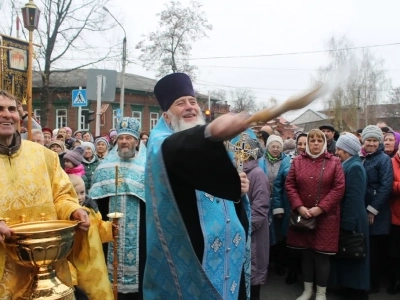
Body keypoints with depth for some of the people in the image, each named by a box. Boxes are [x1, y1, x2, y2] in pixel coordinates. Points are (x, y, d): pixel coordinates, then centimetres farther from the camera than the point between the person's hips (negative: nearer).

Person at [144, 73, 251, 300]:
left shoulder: (211, 147, 16)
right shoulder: (162, 143, -8)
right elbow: (174, 150, -34)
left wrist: (239, 189, -3)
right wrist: (211, 131, -54)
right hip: (190, 257, -7)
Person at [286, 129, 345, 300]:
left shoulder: (334, 162, -1)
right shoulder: (298, 161, 5)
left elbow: (339, 188, -7)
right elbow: (289, 185, 2)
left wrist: (321, 208, -14)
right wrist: (299, 207, -11)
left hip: (326, 216, -2)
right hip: (302, 216, 2)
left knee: (322, 255, 2)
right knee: (306, 253, 11)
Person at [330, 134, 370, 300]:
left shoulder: (354, 167, -17)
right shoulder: (348, 165, 11)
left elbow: (354, 198, -21)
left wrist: (347, 224, -20)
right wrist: (345, 222, 14)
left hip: (352, 221, -9)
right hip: (347, 219, 9)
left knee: (353, 258, 2)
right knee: (347, 257, 16)